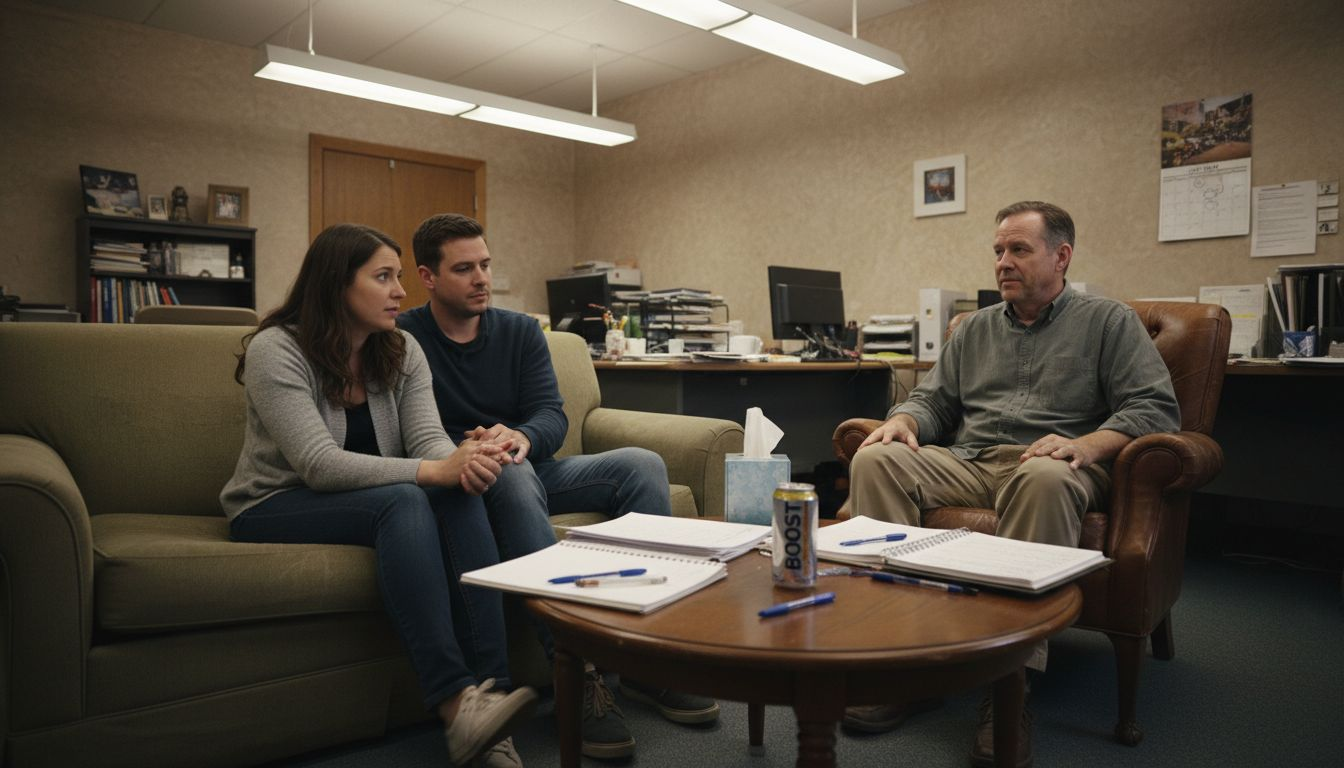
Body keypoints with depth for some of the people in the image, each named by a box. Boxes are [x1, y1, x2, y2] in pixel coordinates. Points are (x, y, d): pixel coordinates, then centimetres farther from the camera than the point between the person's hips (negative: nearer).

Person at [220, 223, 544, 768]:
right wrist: (434, 470, -37)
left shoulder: (402, 351, 1)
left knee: (460, 495, -28)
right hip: (273, 508, -5)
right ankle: (455, 703, -39)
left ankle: (489, 688, -32)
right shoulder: (275, 349, -16)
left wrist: (462, 460, -35)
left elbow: (427, 438, -10)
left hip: (360, 498, 5)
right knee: (403, 501, -35)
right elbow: (321, 465, -26)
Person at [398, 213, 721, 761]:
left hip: (534, 469, 5)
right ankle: (577, 675, -40)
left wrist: (521, 436, -26)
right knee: (510, 472, -39)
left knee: (641, 464, -18)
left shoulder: (521, 331, 9)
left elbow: (552, 415, -3)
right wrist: (466, 450, -33)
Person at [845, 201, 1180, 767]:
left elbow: (1156, 407, 0)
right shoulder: (975, 329, 24)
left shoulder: (1109, 322, 11)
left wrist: (1088, 445, -20)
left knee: (1045, 478, -41)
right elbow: (934, 399, 21)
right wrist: (905, 419, -4)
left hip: (1045, 464, -4)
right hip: (967, 463, 4)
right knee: (874, 459, -25)